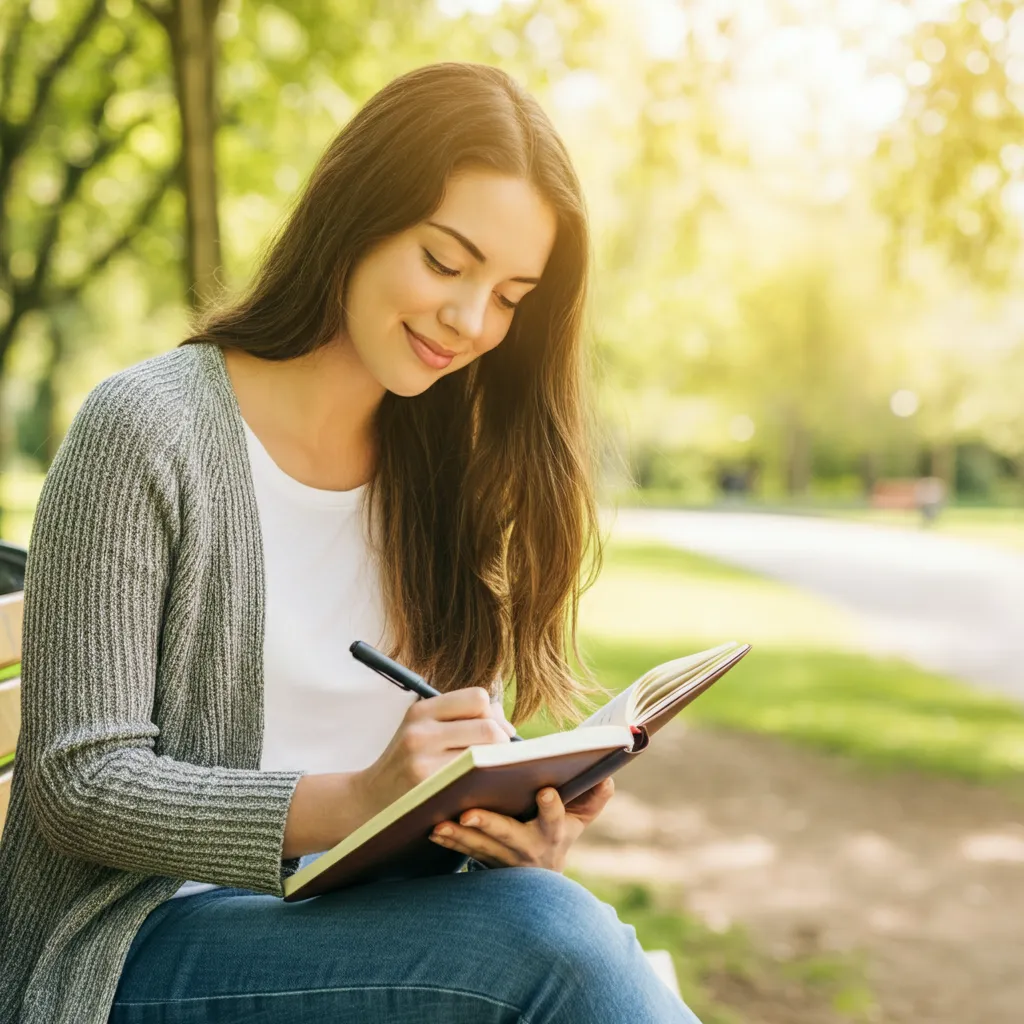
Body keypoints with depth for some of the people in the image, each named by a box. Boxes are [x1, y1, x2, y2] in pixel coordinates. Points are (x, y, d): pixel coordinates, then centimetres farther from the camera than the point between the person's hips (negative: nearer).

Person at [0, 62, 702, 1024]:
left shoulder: (442, 469, 9)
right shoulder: (146, 430, -10)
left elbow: (460, 751, 11)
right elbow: (80, 785, -12)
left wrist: (515, 815, -13)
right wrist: (354, 803, -25)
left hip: (372, 919, 5)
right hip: (152, 941, -5)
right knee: (546, 932, -30)